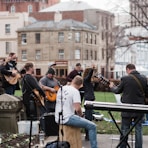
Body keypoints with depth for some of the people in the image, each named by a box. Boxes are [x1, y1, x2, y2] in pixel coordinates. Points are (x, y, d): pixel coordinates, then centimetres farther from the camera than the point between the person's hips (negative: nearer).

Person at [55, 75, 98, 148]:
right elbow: (78, 109, -21)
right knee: (92, 126, -6)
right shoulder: (75, 91, -12)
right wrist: (81, 115, 1)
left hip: (58, 118, 9)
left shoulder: (61, 89, 10)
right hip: (67, 119, -9)